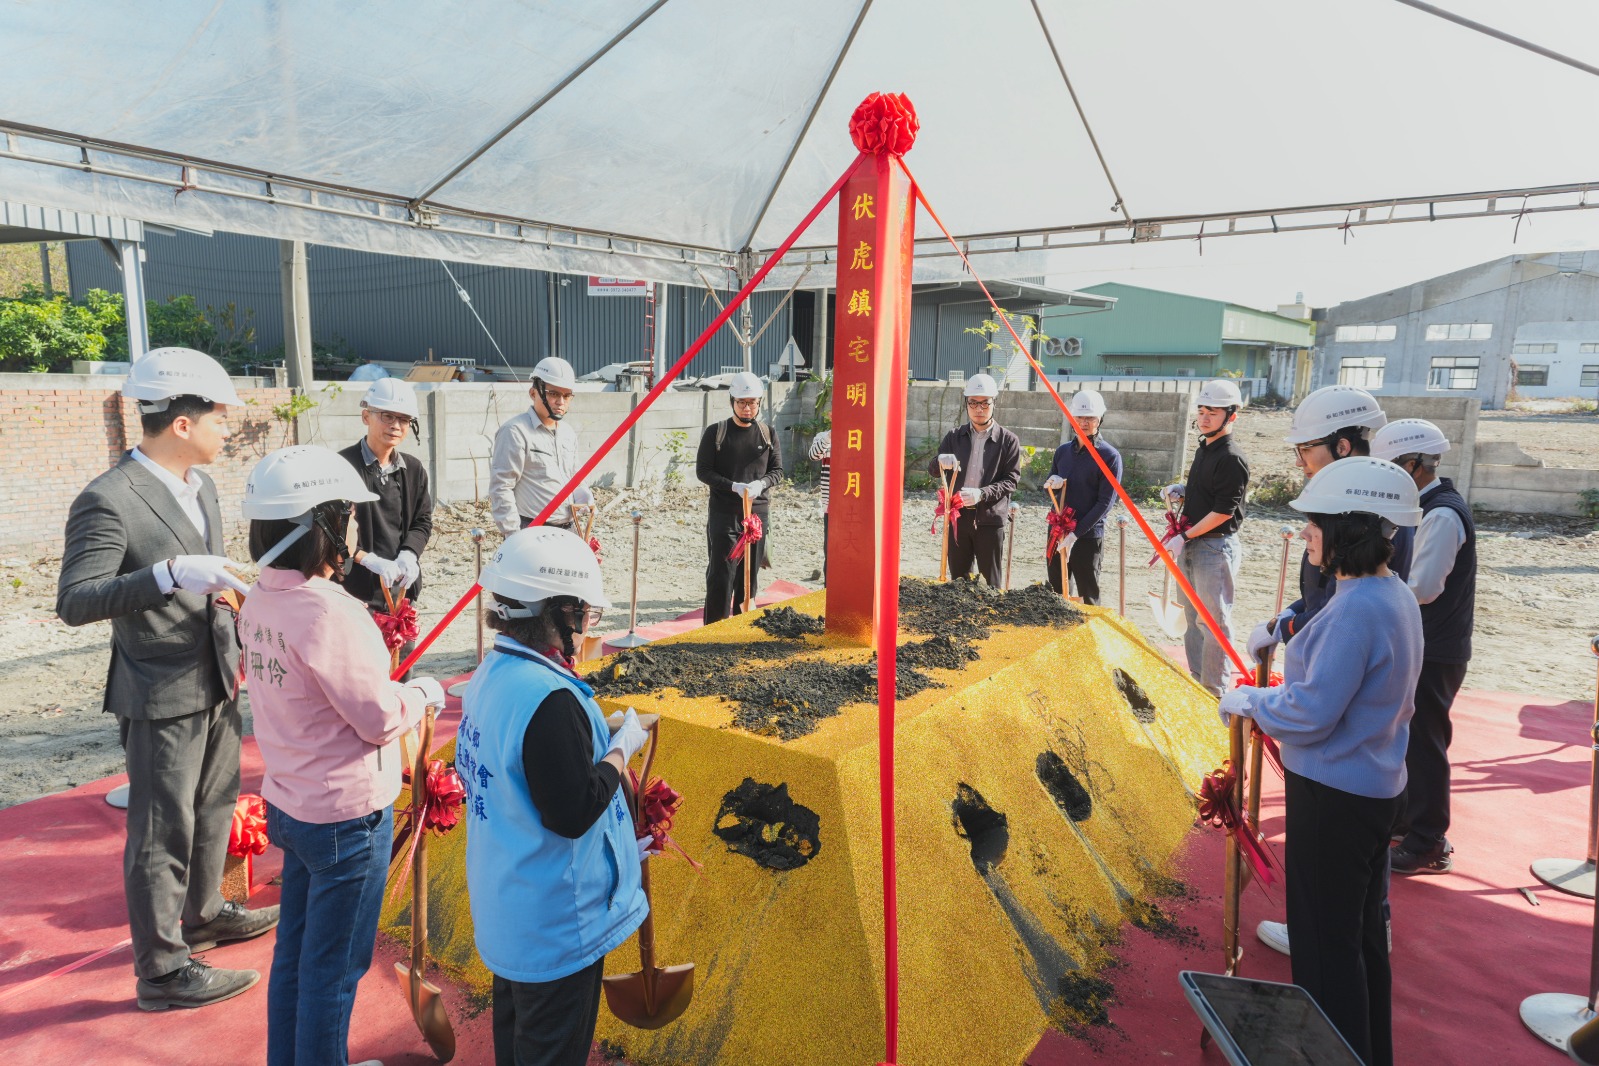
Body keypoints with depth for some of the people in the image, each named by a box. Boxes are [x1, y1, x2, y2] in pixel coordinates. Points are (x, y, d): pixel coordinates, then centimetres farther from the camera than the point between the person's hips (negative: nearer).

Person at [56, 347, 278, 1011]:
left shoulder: (200, 487, 6)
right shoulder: (108, 501, -21)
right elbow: (75, 602, -26)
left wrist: (233, 641, 17)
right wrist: (171, 574, -36)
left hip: (216, 682, 9)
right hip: (161, 696, -8)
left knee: (215, 805, 23)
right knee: (162, 831, 5)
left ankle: (203, 913, 44)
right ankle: (161, 968, 21)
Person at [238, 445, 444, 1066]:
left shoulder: (260, 602, 0)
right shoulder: (327, 612, -27)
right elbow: (380, 718, -20)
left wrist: (393, 690, 5)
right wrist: (421, 693, -2)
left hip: (289, 801, 8)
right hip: (347, 816, -8)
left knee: (295, 951, 23)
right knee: (334, 967, 10)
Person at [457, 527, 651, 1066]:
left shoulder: (492, 673, 0)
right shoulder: (549, 701, -32)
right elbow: (574, 812, -28)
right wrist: (622, 749, -15)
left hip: (506, 908, 9)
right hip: (556, 921, -9)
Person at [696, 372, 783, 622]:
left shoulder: (768, 433, 7)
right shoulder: (715, 432, -1)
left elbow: (778, 470, 10)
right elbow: (702, 470, -3)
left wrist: (760, 484, -13)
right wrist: (734, 486, -16)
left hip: (758, 512, 3)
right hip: (723, 514, -3)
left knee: (750, 575, 9)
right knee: (721, 575, -6)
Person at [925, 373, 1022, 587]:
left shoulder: (1008, 440, 0)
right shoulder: (955, 436, 8)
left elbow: (1011, 480, -4)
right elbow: (932, 470, 6)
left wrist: (982, 494, -21)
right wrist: (941, 461, -19)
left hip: (990, 519, -3)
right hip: (958, 517, 3)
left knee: (991, 580, 4)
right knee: (958, 577, 11)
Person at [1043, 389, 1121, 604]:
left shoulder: (1110, 456, -8)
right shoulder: (1063, 451, 8)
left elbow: (1104, 503, -13)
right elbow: (1049, 484, 19)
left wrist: (1075, 534, -19)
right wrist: (1052, 482, -6)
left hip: (1088, 537, -5)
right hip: (1057, 532, 5)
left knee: (1088, 597, 4)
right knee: (1054, 593, 13)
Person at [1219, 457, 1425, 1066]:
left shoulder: (1356, 609, -25)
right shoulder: (1395, 594, 6)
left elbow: (1310, 714, -24)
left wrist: (1248, 701, -9)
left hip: (1334, 797, -10)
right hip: (1376, 786, 10)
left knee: (1326, 940, 5)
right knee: (1361, 929, 23)